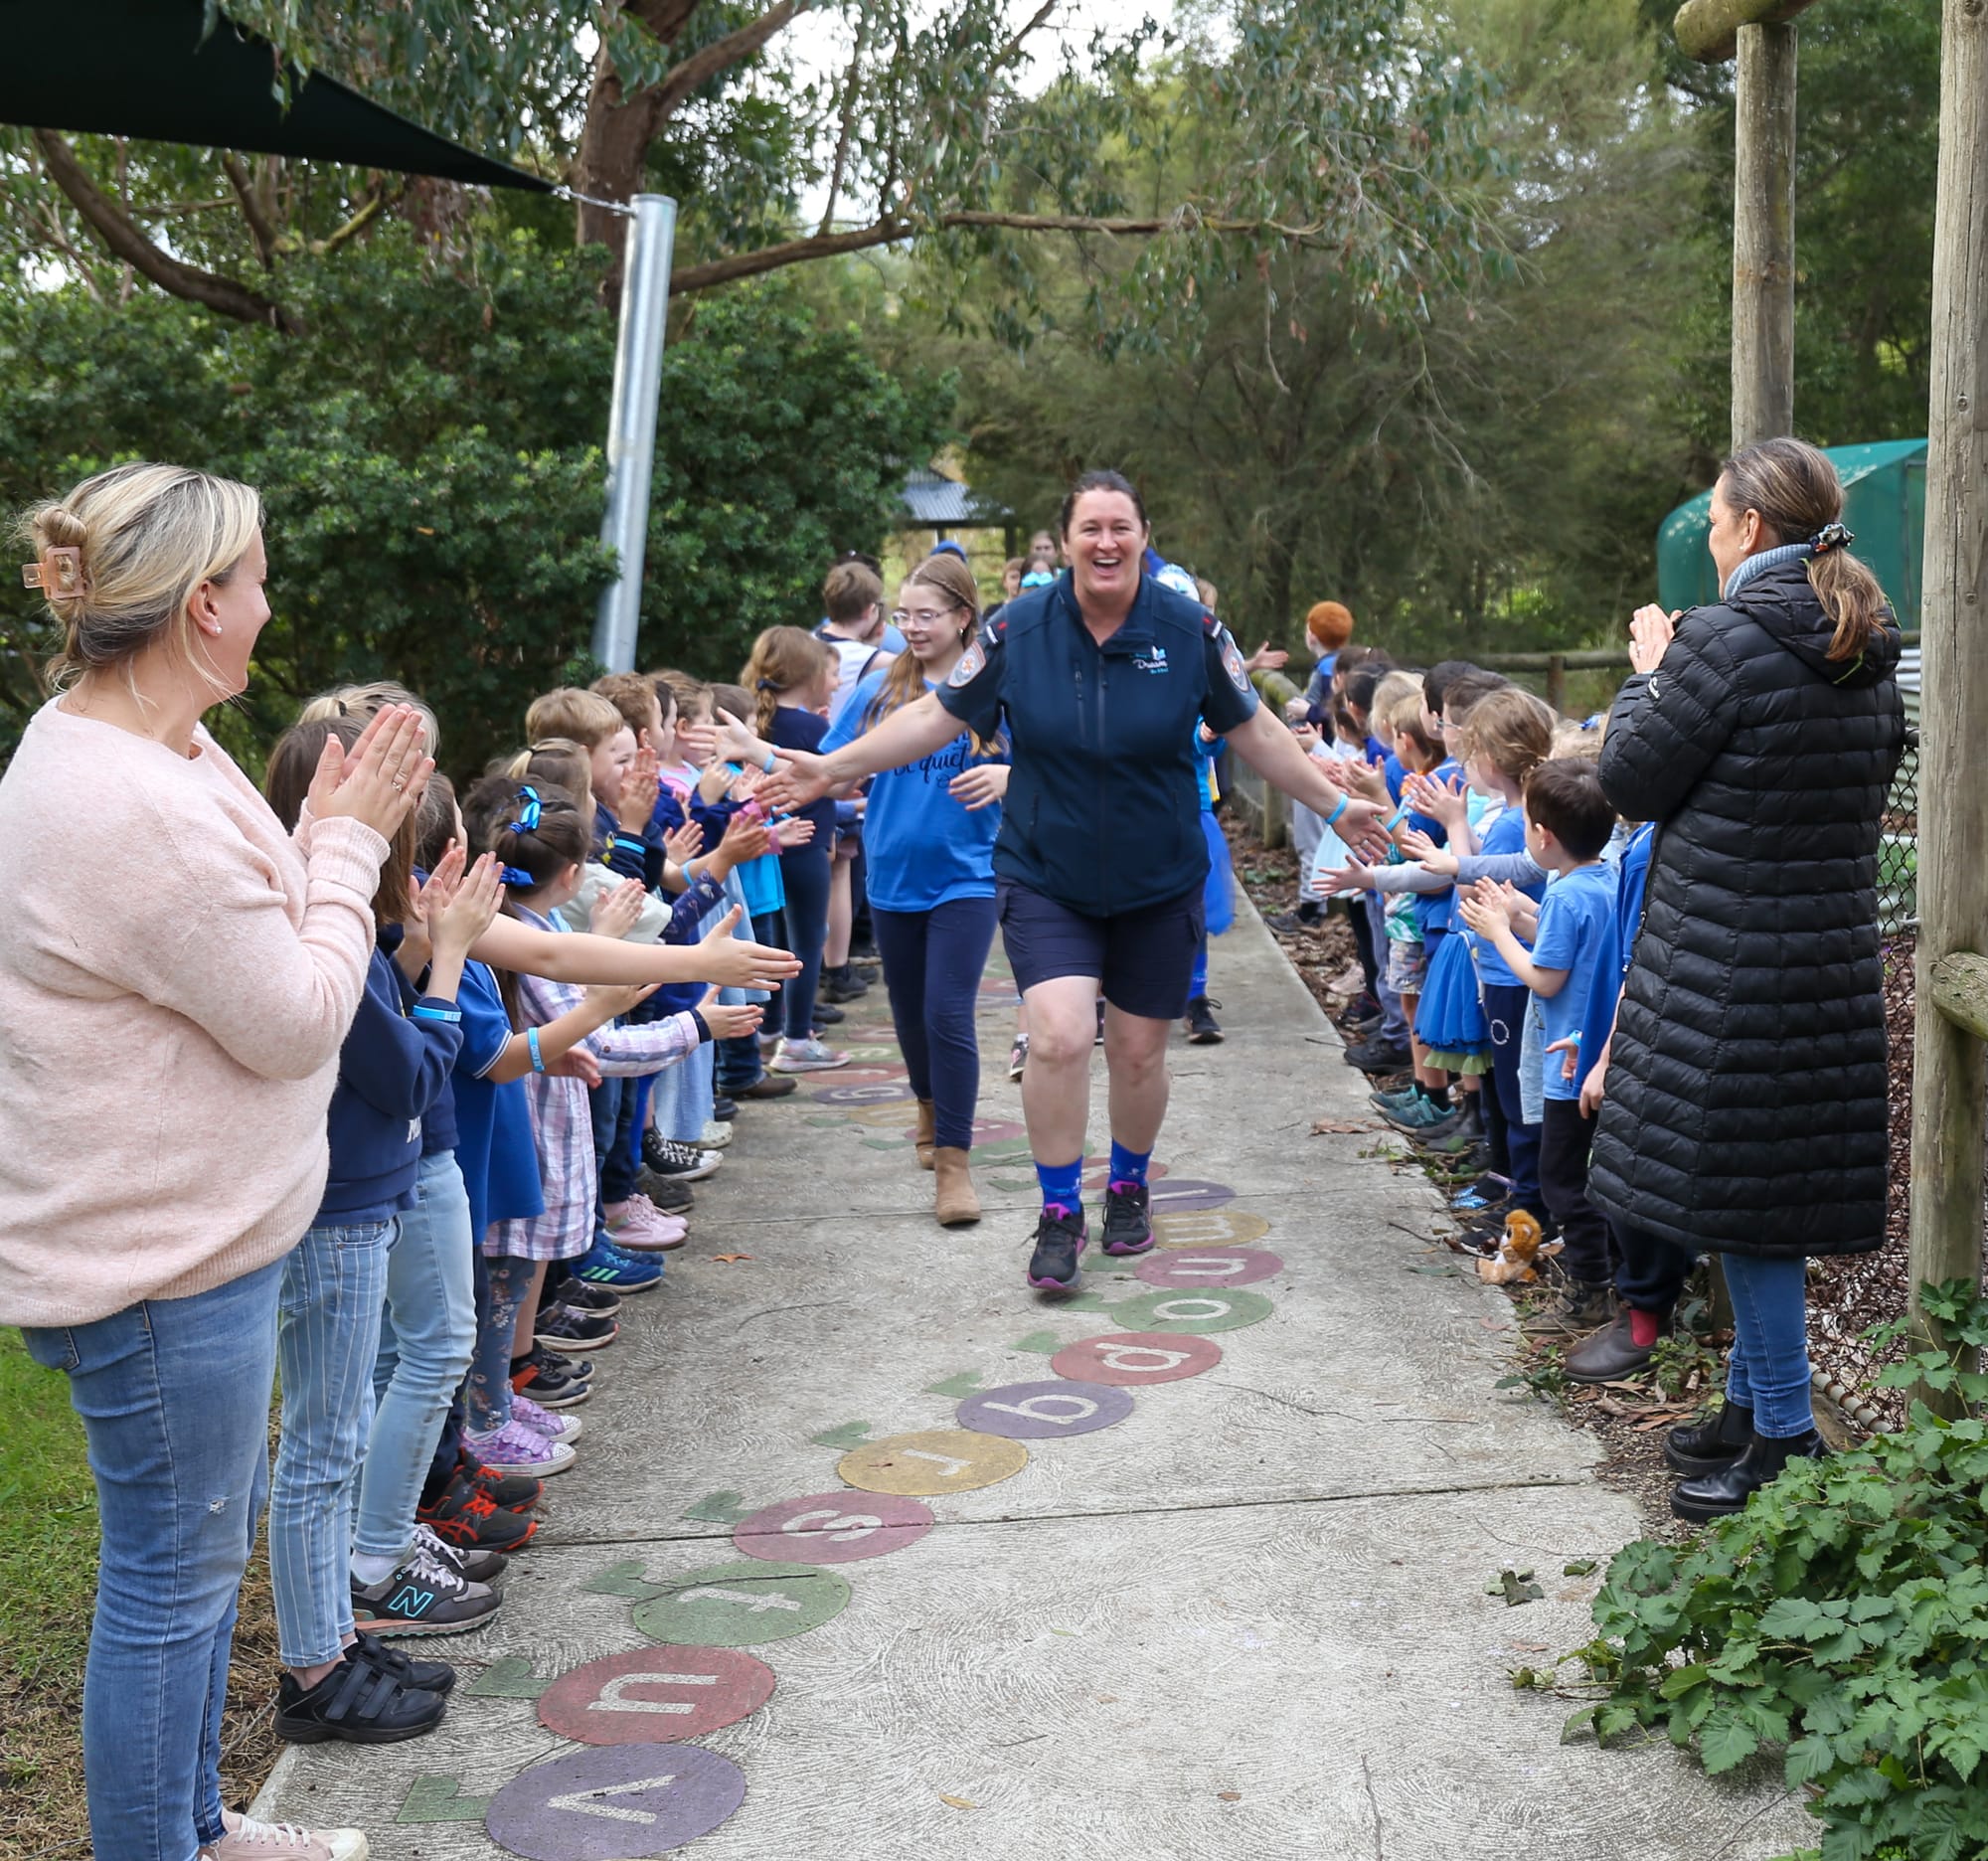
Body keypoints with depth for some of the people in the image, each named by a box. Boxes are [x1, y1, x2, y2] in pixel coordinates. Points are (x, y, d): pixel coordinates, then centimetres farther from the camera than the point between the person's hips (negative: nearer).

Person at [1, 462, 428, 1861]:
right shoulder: (135, 808, -28)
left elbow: (245, 945, 11)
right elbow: (297, 1020, -20)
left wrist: (330, 832, 2)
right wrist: (349, 840, -12)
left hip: (186, 1224, 11)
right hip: (157, 1259, -11)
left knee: (208, 1536, 24)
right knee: (174, 1573, 5)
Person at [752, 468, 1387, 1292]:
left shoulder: (1191, 630, -7)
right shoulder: (1017, 629, -8)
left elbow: (1254, 733, 4)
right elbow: (936, 717, -2)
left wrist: (1335, 803, 4)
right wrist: (833, 767, -7)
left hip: (1158, 884, 1)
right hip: (1045, 878, -1)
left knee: (1138, 1051, 10)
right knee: (1059, 1037, -17)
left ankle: (1128, 1189, 38)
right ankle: (1059, 1214, 2)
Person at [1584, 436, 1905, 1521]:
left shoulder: (1723, 641, -16)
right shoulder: (1867, 656, 9)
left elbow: (1632, 781, -10)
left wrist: (1648, 673, 7)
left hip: (1727, 963, -8)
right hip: (1833, 957, 9)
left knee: (1737, 1191, 0)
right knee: (1781, 1185, 16)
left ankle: (1785, 1436, 7)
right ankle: (1751, 1402, 28)